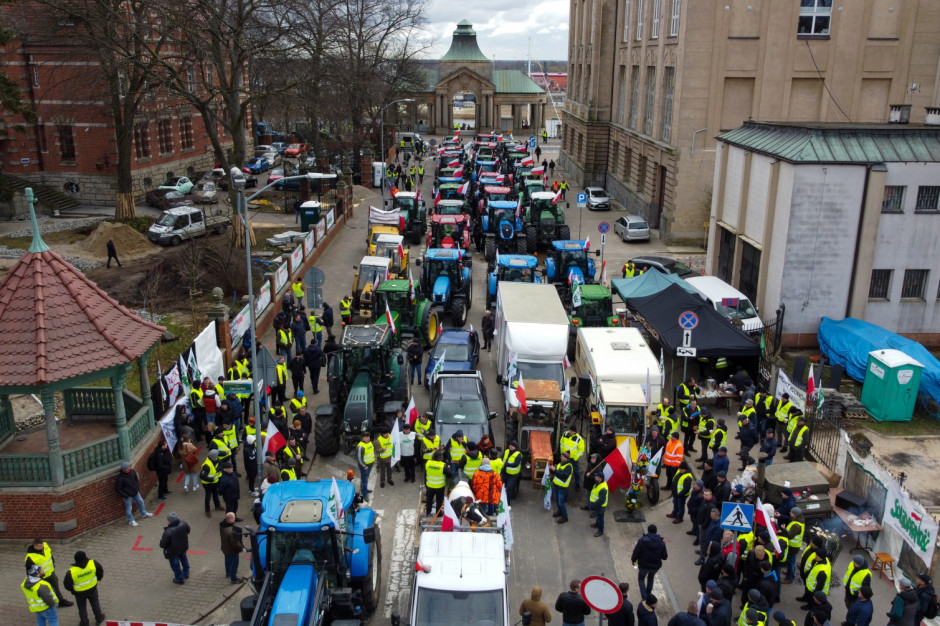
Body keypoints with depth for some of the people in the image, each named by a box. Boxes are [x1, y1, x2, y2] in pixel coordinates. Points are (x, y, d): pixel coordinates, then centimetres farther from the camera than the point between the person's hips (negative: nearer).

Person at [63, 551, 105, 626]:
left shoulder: (71, 572, -30)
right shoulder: (93, 564, -25)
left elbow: (67, 585, -17)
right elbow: (100, 570, -6)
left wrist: (71, 589, 6)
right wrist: (98, 577, 16)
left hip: (79, 592, -2)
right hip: (92, 589, 2)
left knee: (82, 607, 23)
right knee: (95, 603, 26)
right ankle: (99, 618, 42)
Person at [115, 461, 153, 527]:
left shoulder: (133, 471, -11)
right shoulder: (120, 478, -28)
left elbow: (137, 480, 8)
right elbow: (117, 489, -19)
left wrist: (138, 489, 3)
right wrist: (125, 495, -19)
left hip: (135, 492, 6)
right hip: (128, 495, -6)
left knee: (141, 502, 23)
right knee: (129, 508, 8)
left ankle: (144, 513, 47)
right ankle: (131, 521, 27)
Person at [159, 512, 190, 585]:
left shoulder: (168, 532, -40)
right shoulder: (183, 524, -24)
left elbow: (163, 545, -28)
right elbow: (188, 531, -1)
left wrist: (161, 540, -7)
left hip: (173, 552, -5)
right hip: (183, 547, 6)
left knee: (175, 564, 20)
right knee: (183, 558, 32)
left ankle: (180, 579, 40)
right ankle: (186, 573, 53)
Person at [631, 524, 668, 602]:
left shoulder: (642, 540, -18)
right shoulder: (661, 543, -11)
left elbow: (636, 553, -15)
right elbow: (664, 557, -6)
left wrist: (633, 559, 4)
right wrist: (666, 553, 17)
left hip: (644, 565, -2)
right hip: (655, 566, 2)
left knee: (641, 578, 22)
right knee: (650, 578, 30)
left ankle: (644, 597, 8)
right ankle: (648, 595, 42)